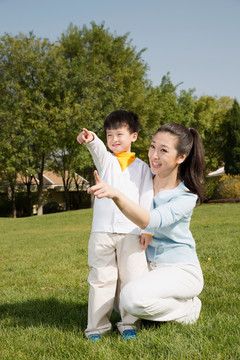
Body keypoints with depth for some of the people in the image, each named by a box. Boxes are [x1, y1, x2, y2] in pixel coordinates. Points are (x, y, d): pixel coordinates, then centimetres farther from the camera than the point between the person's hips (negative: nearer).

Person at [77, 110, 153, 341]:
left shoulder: (142, 167, 12)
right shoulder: (106, 160, 12)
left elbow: (146, 198, 6)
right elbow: (98, 150, -12)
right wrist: (90, 140, -35)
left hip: (131, 232, 0)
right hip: (102, 231, 0)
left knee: (132, 278, 2)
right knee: (101, 279, 3)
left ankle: (128, 324, 15)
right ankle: (97, 326, 11)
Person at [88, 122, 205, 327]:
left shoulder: (186, 197, -19)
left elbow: (149, 221, -37)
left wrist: (115, 194, -50)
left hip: (180, 270, -7)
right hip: (148, 266, 7)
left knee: (132, 297, -31)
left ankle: (188, 307, -4)